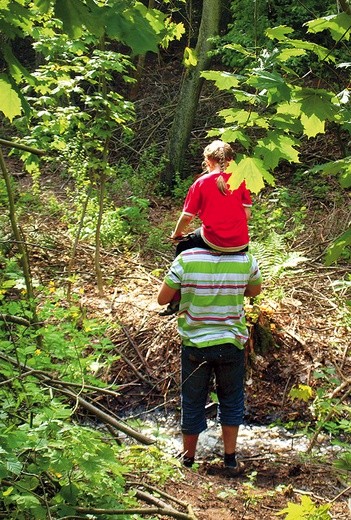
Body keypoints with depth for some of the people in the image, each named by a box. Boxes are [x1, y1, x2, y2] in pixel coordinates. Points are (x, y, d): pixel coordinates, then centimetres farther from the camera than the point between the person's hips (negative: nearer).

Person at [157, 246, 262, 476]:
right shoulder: (246, 260, -10)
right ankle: (230, 460, 27)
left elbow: (163, 299, -8)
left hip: (195, 344, 0)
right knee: (232, 401, 20)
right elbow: (255, 291, 10)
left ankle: (188, 460, 28)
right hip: (231, 344, 1)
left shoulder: (187, 258, -15)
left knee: (193, 403, 15)